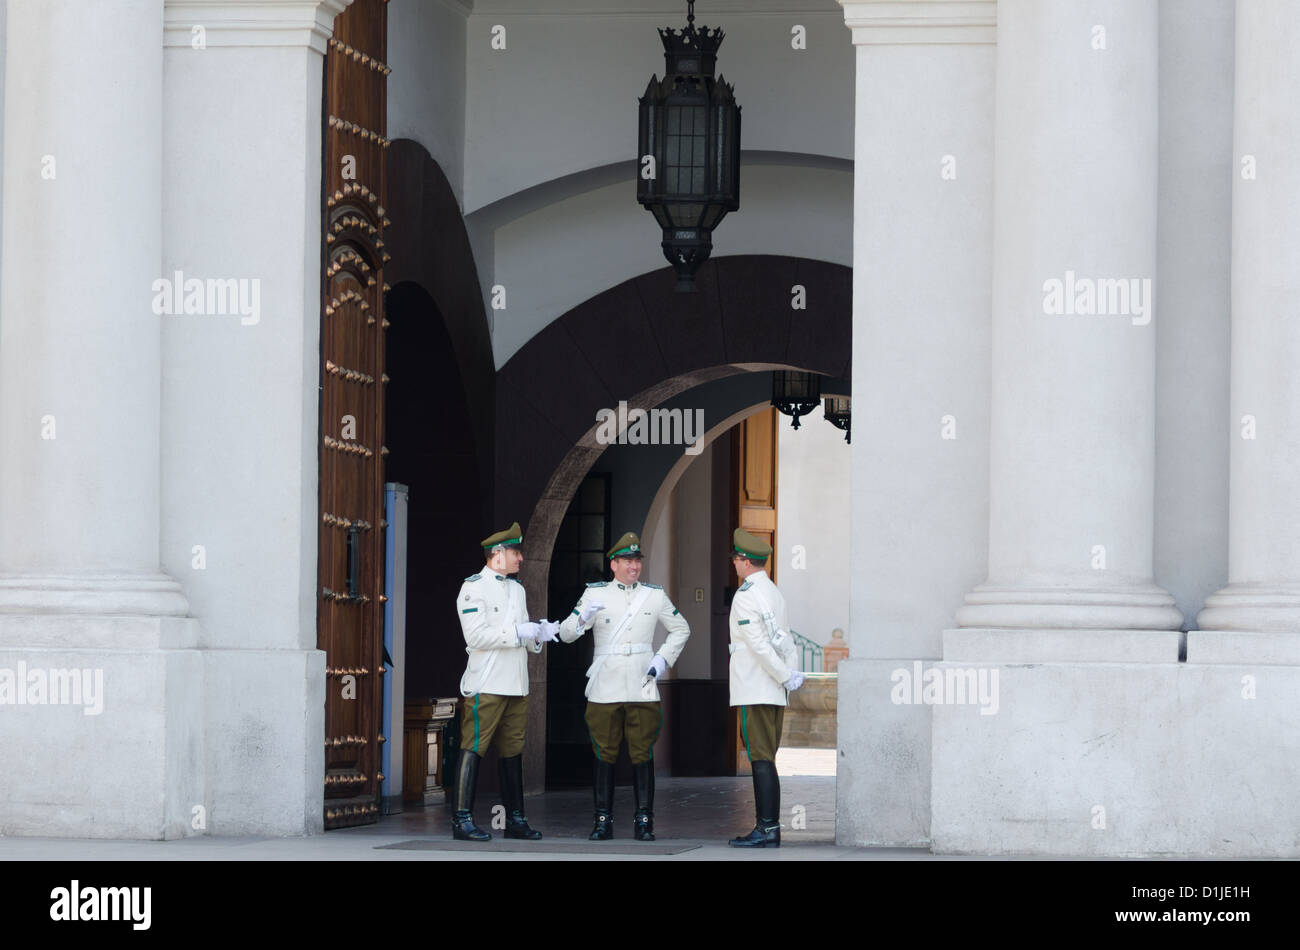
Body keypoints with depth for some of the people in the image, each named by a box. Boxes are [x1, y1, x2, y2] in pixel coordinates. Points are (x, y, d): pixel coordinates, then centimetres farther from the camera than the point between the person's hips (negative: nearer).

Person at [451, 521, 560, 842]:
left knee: (512, 750, 10)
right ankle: (462, 819, -11)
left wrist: (538, 633, 2)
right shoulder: (473, 588, -6)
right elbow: (476, 636, -16)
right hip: (486, 683, -8)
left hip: (516, 684, 8)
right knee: (473, 748, -9)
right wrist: (519, 632, -15)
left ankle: (515, 819, 14)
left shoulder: (517, 589, 20)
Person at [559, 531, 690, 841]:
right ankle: (603, 821, 7)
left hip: (642, 689, 1)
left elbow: (681, 630, 21)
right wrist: (583, 617, -22)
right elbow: (566, 633, 0)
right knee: (604, 755, 1)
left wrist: (663, 660, 6)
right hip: (604, 690, -1)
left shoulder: (655, 596, 9)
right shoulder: (595, 594, 4)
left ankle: (643, 822, 4)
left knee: (643, 755, 0)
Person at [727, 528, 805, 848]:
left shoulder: (745, 596, -12)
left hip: (754, 692, -9)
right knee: (766, 760, 10)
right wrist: (791, 672, 2)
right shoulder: (775, 594, 16)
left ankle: (767, 829, -13)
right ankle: (769, 827, 11)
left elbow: (759, 645, -18)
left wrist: (786, 676, -13)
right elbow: (784, 640, 12)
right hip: (774, 693, 9)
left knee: (761, 759, -10)